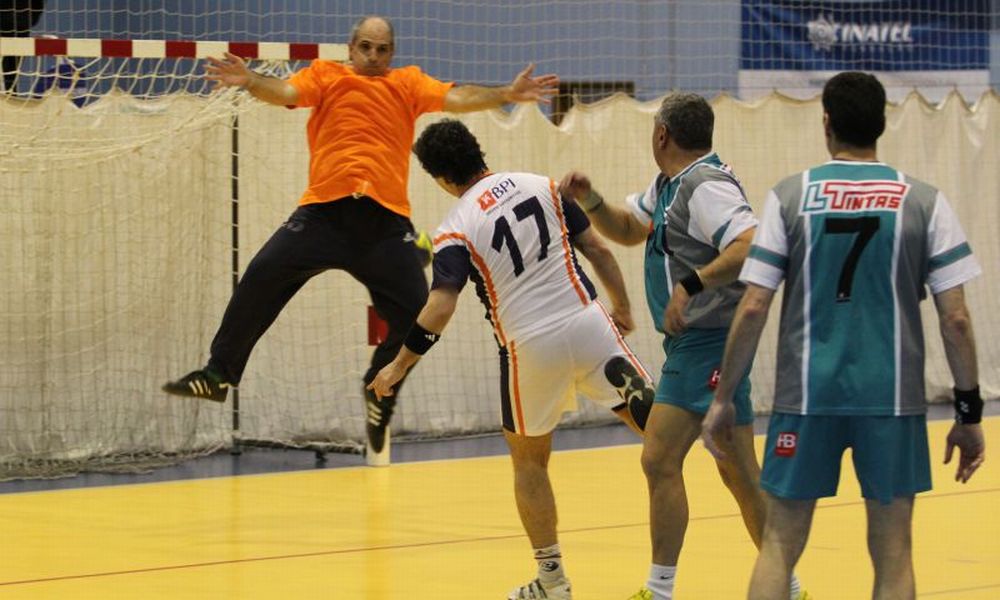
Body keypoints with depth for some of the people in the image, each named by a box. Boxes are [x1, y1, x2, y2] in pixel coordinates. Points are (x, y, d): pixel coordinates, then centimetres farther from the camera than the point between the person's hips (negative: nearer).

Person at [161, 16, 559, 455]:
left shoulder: (409, 84, 17)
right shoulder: (325, 76, 13)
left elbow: (456, 98, 5)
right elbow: (285, 92, -4)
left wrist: (505, 94, -11)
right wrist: (250, 82, -25)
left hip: (386, 220, 1)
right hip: (325, 210, -1)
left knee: (415, 312, -7)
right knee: (262, 276, -14)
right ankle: (219, 374, 1)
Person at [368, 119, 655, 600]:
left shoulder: (456, 230, -4)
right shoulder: (541, 186, 6)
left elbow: (438, 310, -11)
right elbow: (597, 249, 7)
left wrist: (397, 367, -1)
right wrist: (622, 307, 18)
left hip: (530, 345, -2)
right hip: (586, 322, 2)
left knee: (528, 459, 17)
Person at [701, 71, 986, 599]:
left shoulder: (790, 196, 0)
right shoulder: (922, 202, 0)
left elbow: (753, 308, -4)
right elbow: (955, 319, -3)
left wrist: (723, 398, 5)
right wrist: (968, 411, 6)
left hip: (807, 397, 0)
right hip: (892, 398, 0)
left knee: (779, 546, 9)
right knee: (892, 555, 8)